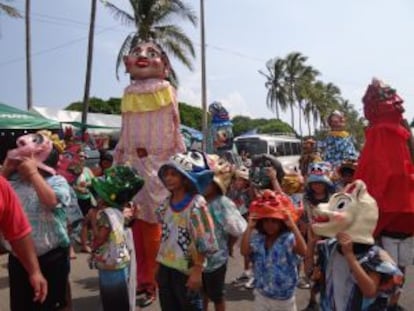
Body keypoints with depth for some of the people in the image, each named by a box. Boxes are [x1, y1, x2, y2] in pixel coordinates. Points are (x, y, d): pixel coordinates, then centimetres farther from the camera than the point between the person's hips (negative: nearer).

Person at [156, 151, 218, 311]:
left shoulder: (196, 204, -19)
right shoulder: (166, 203, 2)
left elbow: (204, 242, -18)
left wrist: (197, 271, -18)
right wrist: (159, 265, 13)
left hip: (186, 269, -6)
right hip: (165, 267, 6)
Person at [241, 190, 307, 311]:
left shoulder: (288, 239, -16)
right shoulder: (257, 239, -7)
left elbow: (303, 251, -35)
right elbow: (244, 251, -23)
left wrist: (293, 226, -36)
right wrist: (249, 227, -24)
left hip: (284, 298, -2)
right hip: (262, 295, 3)